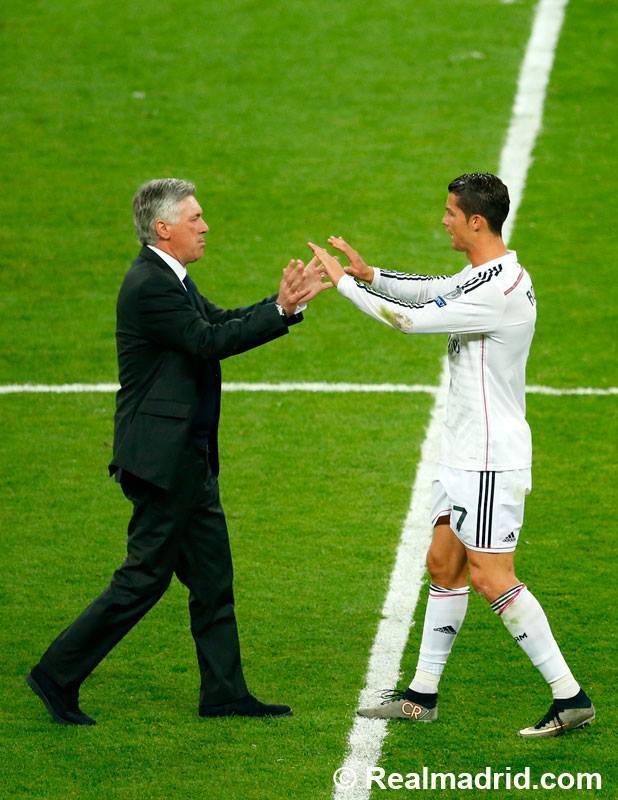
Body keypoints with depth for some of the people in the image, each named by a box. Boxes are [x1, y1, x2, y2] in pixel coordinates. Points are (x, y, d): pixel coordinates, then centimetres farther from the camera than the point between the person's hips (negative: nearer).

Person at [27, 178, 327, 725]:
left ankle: (225, 693, 18)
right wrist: (281, 310, -19)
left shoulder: (170, 280, 13)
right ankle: (58, 675, 5)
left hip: (187, 458, 11)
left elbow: (222, 322, 14)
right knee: (144, 577, -4)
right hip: (162, 458, -11)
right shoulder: (150, 285, -19)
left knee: (213, 576, 12)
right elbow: (210, 341, -23)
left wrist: (286, 302, 2)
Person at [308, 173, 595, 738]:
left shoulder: (500, 291, -22)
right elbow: (430, 291, 18)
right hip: (466, 453, 10)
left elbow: (413, 320, -20)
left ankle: (570, 697, -7)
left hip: (491, 460, -10)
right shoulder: (486, 276, 9)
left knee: (491, 579, -10)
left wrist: (344, 284, -11)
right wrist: (369, 275, 0)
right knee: (444, 565, 14)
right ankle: (422, 695, 21)